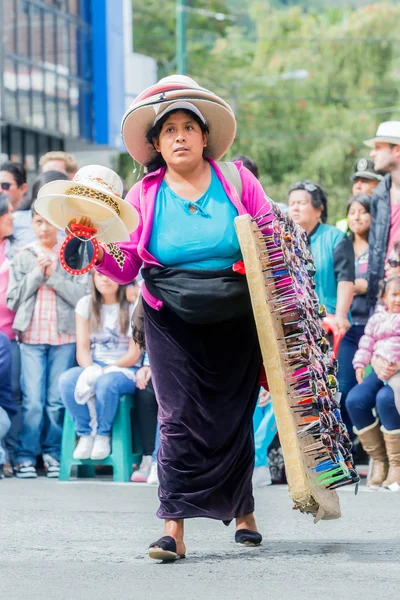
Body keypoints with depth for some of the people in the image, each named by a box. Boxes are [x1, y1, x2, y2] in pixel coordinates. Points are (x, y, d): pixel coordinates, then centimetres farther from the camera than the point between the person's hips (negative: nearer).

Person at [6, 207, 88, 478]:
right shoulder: (22, 258, 10)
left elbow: (82, 295, -4)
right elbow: (13, 300, 4)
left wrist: (53, 276, -9)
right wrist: (36, 273, -5)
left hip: (64, 338, 0)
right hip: (31, 337, 0)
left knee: (57, 401, -1)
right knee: (32, 401, -6)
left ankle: (53, 454, 8)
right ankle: (26, 456, 0)